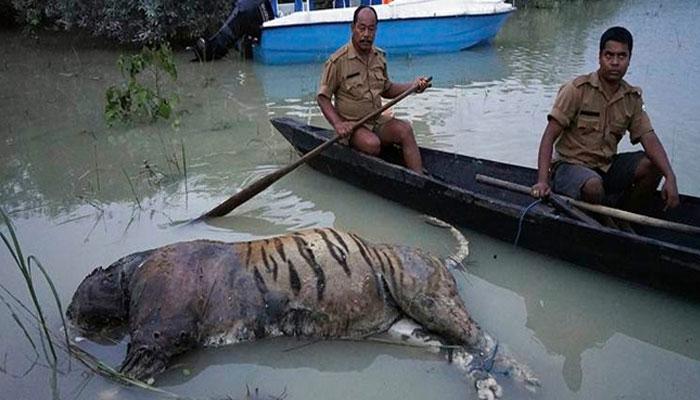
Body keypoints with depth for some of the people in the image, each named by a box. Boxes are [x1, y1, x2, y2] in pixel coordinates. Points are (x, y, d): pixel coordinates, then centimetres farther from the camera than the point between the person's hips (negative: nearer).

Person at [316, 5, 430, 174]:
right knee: (372, 143, -34)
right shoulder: (338, 60, -11)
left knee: (405, 129, -22)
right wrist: (337, 124, -22)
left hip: (377, 120, 5)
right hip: (351, 125, -5)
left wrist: (413, 86, 5)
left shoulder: (379, 57, 7)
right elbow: (322, 97, -7)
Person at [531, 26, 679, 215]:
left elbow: (649, 139, -3)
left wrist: (670, 177, -21)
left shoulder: (633, 98, 5)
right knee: (593, 185, -36)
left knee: (653, 165, -13)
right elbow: (549, 137, -17)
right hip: (571, 165, -6)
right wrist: (542, 181, -29)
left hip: (606, 166, 6)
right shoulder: (577, 89, -12)